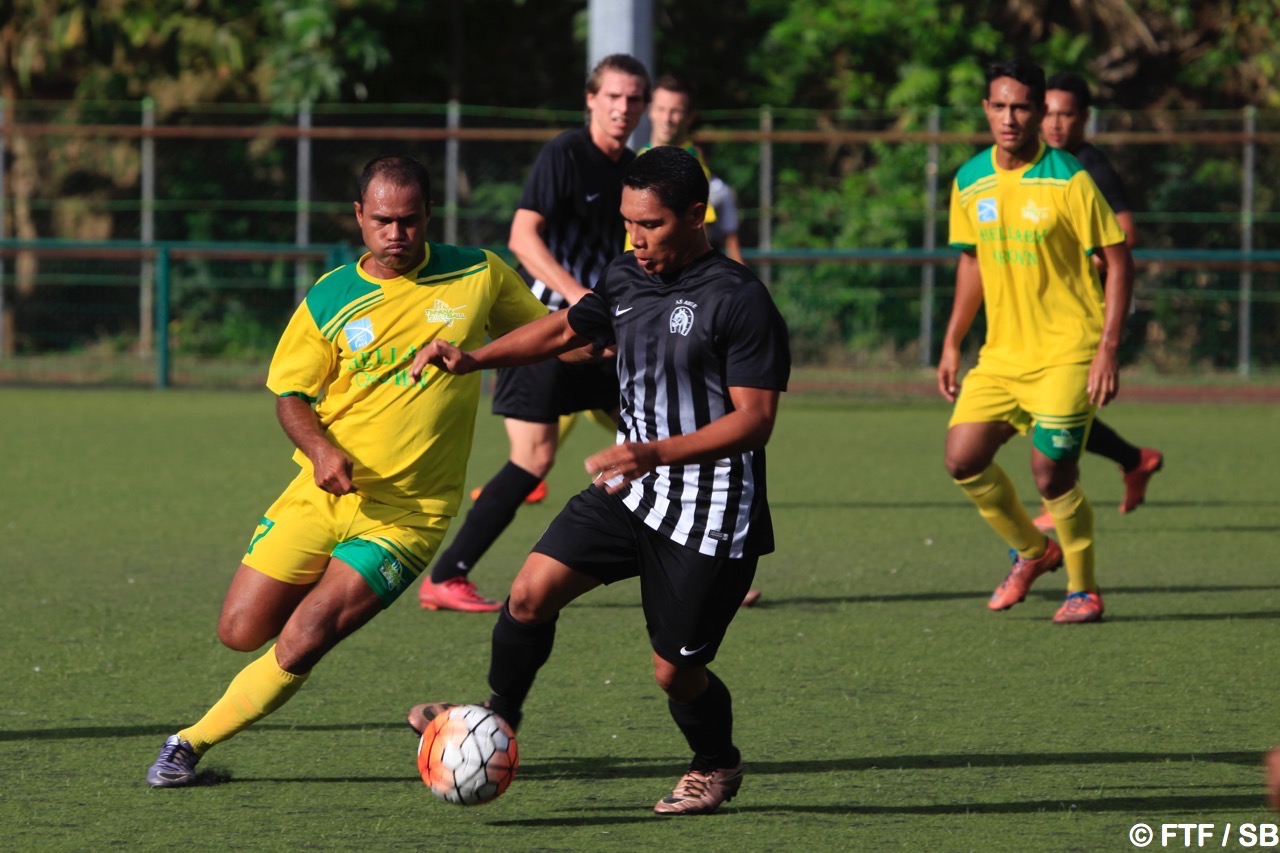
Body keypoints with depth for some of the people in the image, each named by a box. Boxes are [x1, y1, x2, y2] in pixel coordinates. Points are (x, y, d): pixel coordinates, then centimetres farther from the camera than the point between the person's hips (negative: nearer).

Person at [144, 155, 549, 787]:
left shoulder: (479, 276, -2)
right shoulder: (328, 301, -2)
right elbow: (290, 394, 3)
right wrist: (320, 449, -15)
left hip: (406, 513, -2)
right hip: (323, 493, 2)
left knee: (302, 641, -17)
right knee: (241, 632, -2)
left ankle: (194, 742, -1)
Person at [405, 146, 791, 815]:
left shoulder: (740, 301, -18)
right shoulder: (627, 278, 5)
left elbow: (754, 420, -21)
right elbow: (565, 330, 24)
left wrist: (657, 452, -31)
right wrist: (474, 358, 12)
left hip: (711, 515, -6)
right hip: (632, 490, 6)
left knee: (674, 671, 1)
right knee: (532, 591, -7)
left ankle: (716, 767, 30)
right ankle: (498, 719, 16)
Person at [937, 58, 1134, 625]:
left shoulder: (1067, 180, -12)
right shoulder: (970, 183, 5)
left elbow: (1118, 261, -9)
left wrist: (1108, 349, -15)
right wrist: (952, 344, 16)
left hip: (1067, 353, -6)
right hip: (1002, 353, 6)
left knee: (1051, 475, -9)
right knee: (963, 459, -2)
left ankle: (1083, 590, 12)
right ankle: (1032, 552, 22)